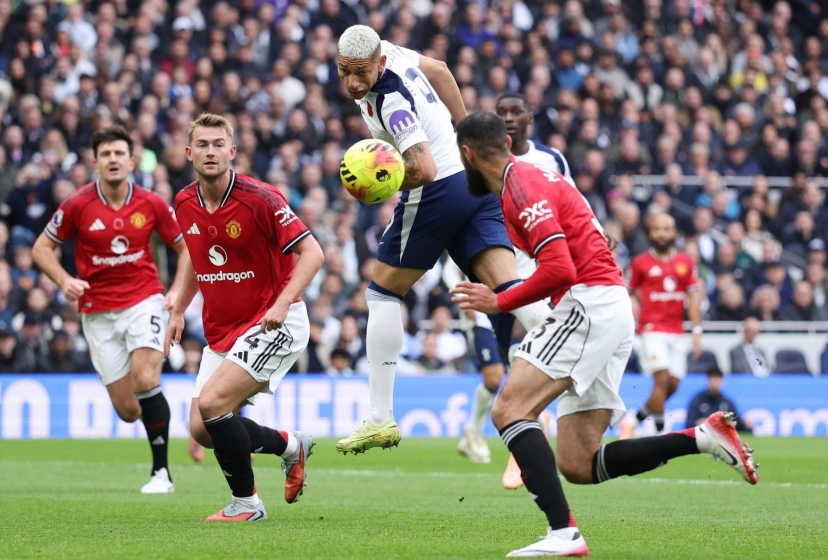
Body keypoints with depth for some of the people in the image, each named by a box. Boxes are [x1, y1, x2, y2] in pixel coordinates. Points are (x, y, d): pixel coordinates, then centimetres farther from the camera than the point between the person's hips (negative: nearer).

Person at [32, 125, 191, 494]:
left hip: (144, 301, -1)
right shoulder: (78, 206, -7)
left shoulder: (151, 204, -3)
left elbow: (185, 246, 10)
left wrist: (178, 290, -3)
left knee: (145, 380, -24)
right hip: (99, 313, 1)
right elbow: (42, 248, 3)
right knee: (127, 410, -2)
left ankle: (161, 471, -13)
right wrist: (64, 281, -14)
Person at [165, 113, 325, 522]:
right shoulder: (185, 204, 3)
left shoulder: (258, 198, -18)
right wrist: (179, 311, 18)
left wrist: (282, 303, -30)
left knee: (213, 402, -23)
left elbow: (312, 252, -18)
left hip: (273, 324, -7)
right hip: (221, 331, 8)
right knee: (200, 428, 1)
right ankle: (290, 445, 26)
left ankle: (246, 503, -5)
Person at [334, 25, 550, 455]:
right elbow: (438, 70, 24)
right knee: (507, 286, -5)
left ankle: (380, 419, 4)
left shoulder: (391, 102, -22)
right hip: (475, 178, 9)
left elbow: (425, 170, -29)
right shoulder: (387, 52, 4)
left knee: (383, 292, 5)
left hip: (440, 192, -9)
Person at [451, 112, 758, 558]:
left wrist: (498, 302, -11)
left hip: (588, 305, -10)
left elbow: (559, 269, -20)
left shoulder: (520, 185, -10)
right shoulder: (530, 177, 21)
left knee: (509, 410, -17)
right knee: (579, 466, 4)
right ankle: (703, 437, 1)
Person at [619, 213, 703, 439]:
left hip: (676, 333, 4)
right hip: (652, 330, -4)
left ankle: (635, 419, 22)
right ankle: (661, 432, -7)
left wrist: (696, 331, 3)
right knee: (662, 378, -16)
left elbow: (693, 296, 9)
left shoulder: (686, 263, 9)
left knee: (673, 384, 3)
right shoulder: (640, 263, 0)